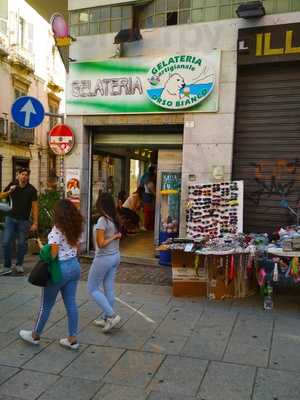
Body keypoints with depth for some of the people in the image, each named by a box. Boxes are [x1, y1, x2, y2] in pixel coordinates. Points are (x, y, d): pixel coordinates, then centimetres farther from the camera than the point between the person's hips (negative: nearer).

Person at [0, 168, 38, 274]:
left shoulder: (31, 190, -8)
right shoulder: (12, 185, 0)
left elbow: (35, 207, -6)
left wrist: (35, 223, -10)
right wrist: (9, 191, -10)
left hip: (23, 220, -2)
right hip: (10, 218, 2)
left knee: (22, 243, 4)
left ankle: (19, 265, 23)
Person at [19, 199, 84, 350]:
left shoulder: (57, 230, -19)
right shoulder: (76, 228, 2)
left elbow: (53, 253, -23)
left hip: (59, 268, -6)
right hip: (75, 266, 7)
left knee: (46, 305, 12)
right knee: (71, 304, 12)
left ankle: (35, 335, 31)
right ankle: (72, 339, 19)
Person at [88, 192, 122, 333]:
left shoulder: (102, 221, -21)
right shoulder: (115, 219, 2)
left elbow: (101, 244, -23)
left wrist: (112, 238, -13)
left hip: (104, 258, -8)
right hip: (115, 256, 8)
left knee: (92, 289, 7)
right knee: (109, 289, 15)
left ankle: (112, 315, 2)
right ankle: (106, 318, 25)